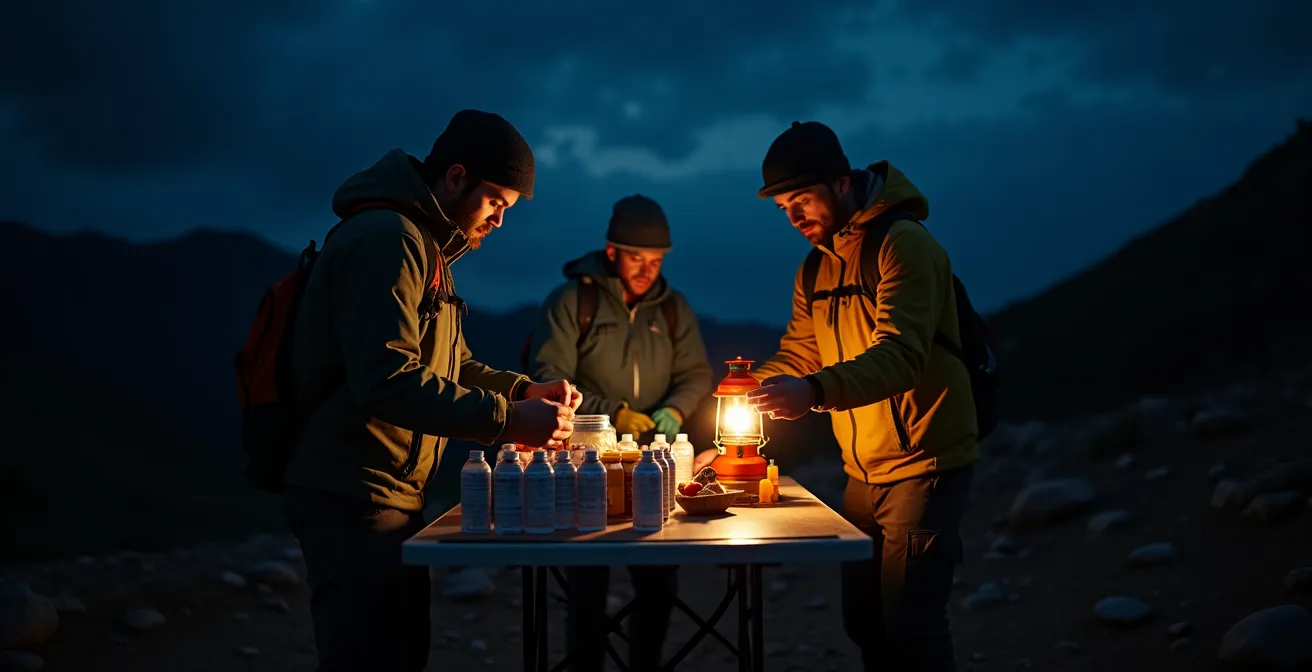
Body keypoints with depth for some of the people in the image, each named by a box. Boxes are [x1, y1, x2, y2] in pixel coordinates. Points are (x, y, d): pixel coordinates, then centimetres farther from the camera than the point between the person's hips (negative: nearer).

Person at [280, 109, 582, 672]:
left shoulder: (425, 246, 19)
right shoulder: (385, 239, -16)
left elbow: (448, 364, 25)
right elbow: (387, 382, -27)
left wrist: (525, 391, 8)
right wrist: (506, 420, -26)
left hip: (394, 497, 11)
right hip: (354, 499, -11)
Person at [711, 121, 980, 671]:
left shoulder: (903, 244, -16)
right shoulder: (815, 269, 10)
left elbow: (902, 353, -29)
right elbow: (797, 355, 10)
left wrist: (814, 390, -43)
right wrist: (746, 395, -10)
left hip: (923, 461, -8)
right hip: (865, 470, 8)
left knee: (911, 625, -8)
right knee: (863, 620, 13)